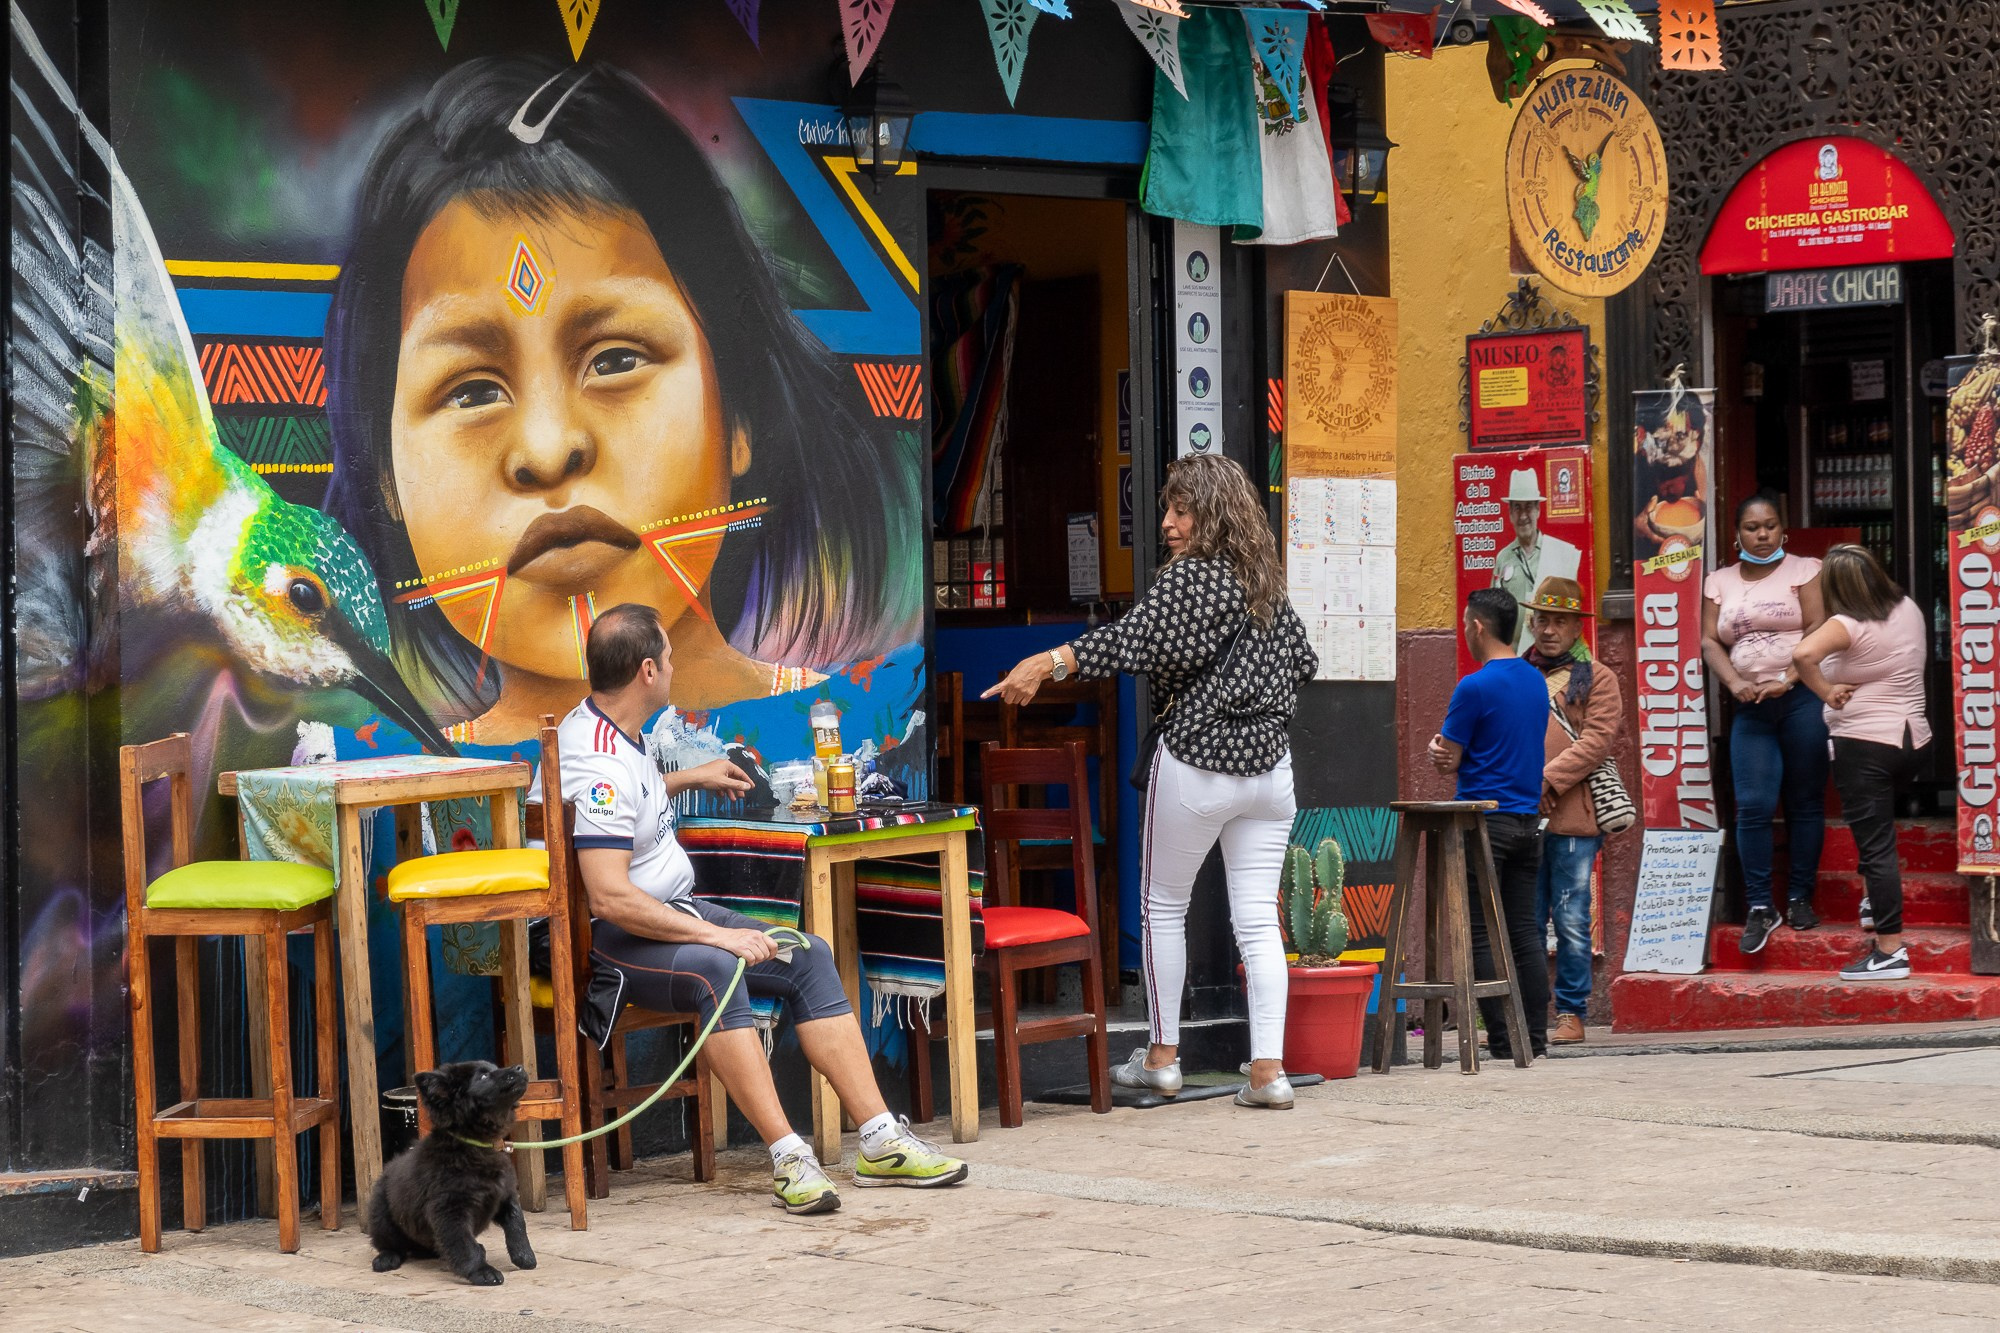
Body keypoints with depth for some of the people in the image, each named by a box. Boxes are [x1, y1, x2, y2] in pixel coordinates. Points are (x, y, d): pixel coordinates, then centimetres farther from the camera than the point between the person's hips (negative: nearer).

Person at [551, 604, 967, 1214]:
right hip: (613, 939, -11)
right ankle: (787, 1155, -40)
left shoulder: (608, 730, 10)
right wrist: (718, 934, -28)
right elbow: (610, 898, -31)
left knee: (808, 956, -2)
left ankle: (880, 1140, -7)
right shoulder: (598, 764, -23)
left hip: (673, 911, 11)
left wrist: (690, 777, 38)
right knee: (714, 968, -39)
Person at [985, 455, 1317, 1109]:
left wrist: (1045, 664, -34)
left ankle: (1161, 1056, 16)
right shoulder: (1268, 582, 10)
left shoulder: (1189, 577, -11)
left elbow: (1134, 639, -27)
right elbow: (1301, 662, 21)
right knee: (1258, 919, 3)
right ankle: (1268, 1070, -5)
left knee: (1164, 905, 12)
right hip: (1270, 765, 6)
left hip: (1196, 765, -6)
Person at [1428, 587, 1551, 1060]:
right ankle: (1536, 1037, 8)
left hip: (1485, 820, -7)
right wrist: (1452, 755, 4)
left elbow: (1446, 761, -7)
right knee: (1524, 930, 9)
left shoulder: (1474, 687, -13)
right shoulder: (1536, 681, 11)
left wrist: (1441, 751, 15)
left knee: (1481, 933, -3)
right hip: (1527, 818, 7)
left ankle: (1502, 1040, -5)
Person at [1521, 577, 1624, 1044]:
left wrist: (1547, 780, -15)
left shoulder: (1597, 678, 6)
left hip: (1573, 817, -3)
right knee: (1524, 921, 4)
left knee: (1571, 922, -1)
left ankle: (1571, 1014, 6)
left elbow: (1597, 739, -6)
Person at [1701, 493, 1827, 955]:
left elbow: (1818, 631, -6)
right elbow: (1710, 642, 8)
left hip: (1801, 698, -2)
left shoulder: (1804, 570, 3)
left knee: (1805, 802, 2)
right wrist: (1734, 683, -10)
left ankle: (1800, 898, 11)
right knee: (1753, 806, -7)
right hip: (1750, 707, 2)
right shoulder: (1720, 582, 14)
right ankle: (1759, 908, -3)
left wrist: (1786, 681, -17)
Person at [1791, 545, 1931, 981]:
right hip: (1915, 740, 8)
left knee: (1875, 842, -6)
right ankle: (1875, 901, 35)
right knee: (1878, 821, 31)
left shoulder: (1848, 625, -17)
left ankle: (1890, 951, -7)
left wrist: (1826, 692, -20)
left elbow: (1803, 654, -36)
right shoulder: (1908, 610, 5)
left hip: (1864, 745, -8)